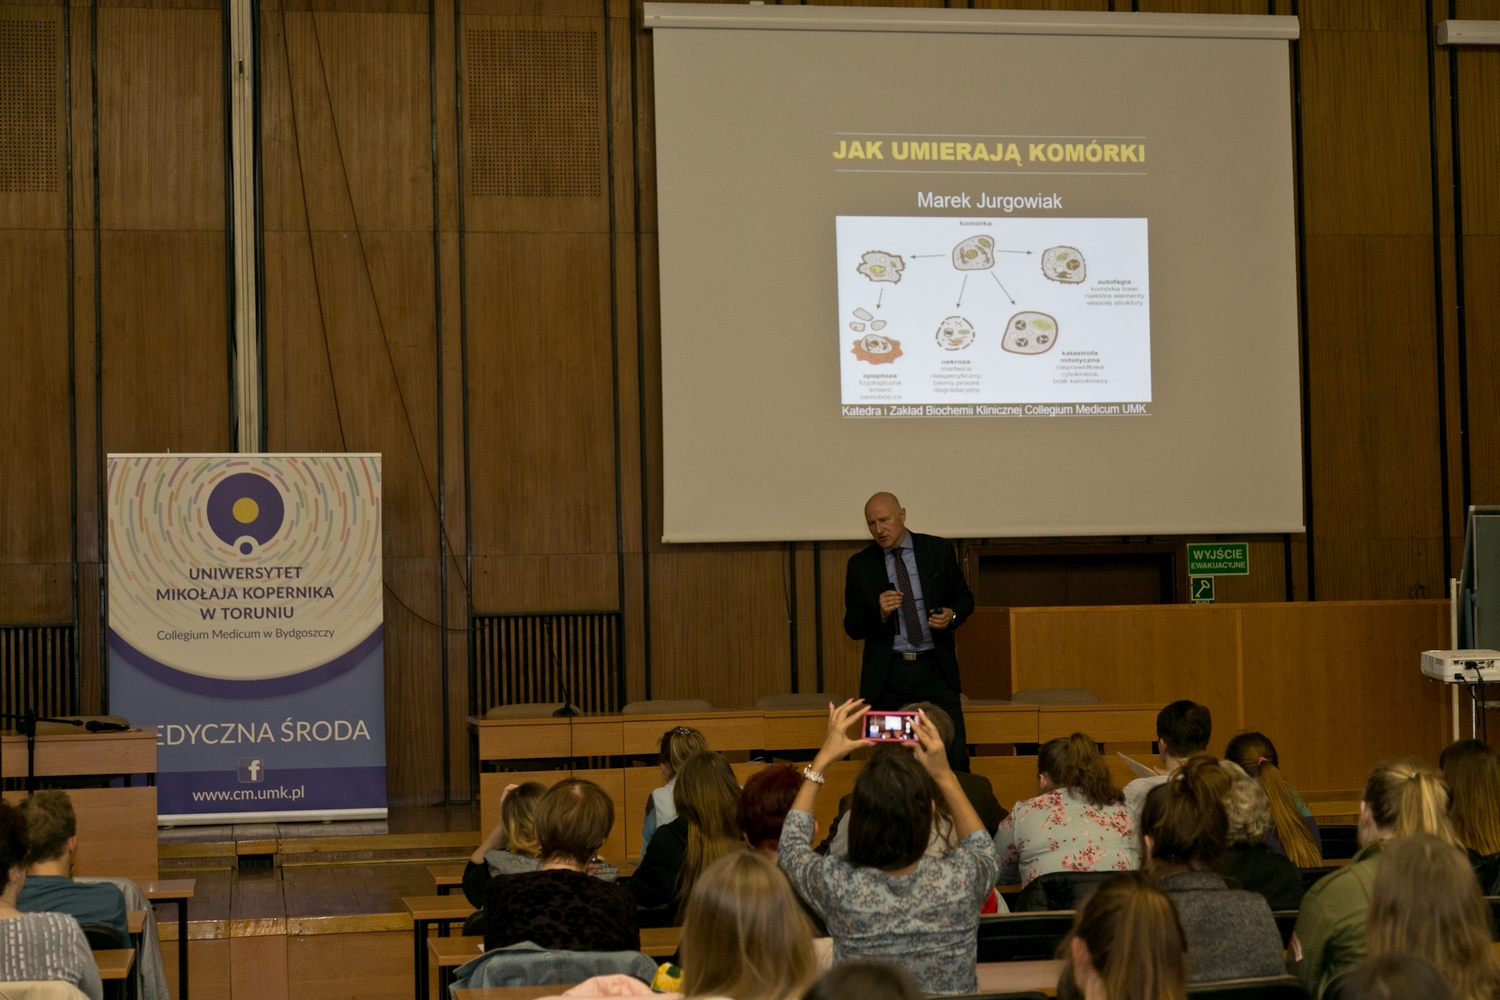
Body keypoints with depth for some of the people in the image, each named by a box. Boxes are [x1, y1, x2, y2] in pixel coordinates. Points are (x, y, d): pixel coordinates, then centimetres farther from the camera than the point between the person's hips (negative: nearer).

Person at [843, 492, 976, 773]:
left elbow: (964, 599, 13)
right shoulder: (861, 564, 4)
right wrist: (880, 613, -17)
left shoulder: (938, 550, 5)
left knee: (954, 757, -7)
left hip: (935, 668, 0)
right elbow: (852, 627, 3)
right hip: (886, 674, 0)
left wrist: (952, 615, -10)